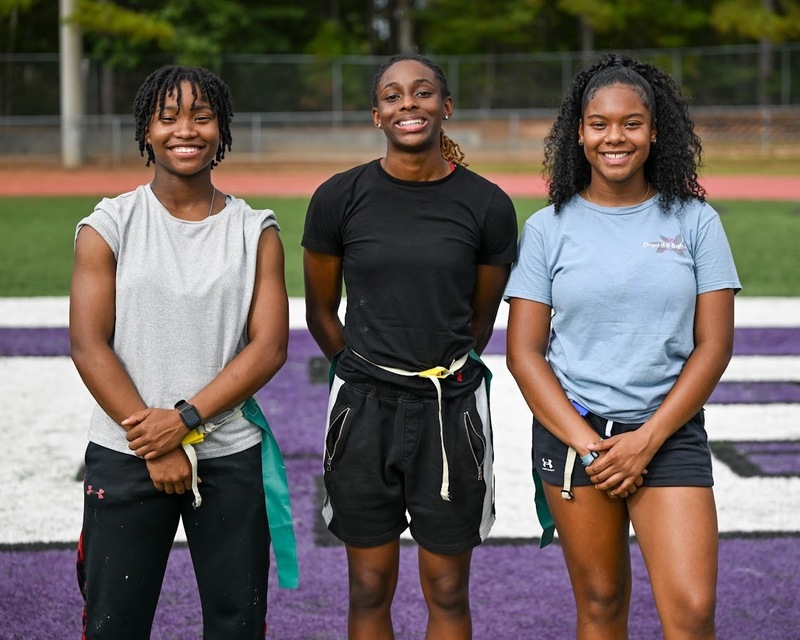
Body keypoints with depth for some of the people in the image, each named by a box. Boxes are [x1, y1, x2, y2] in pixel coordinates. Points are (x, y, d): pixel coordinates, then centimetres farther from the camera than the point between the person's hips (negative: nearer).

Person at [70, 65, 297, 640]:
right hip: (124, 457, -1)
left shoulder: (256, 231, 4)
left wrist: (185, 418, -15)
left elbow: (270, 346, -4)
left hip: (231, 457, 1)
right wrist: (154, 447, -13)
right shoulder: (108, 227, 0)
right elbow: (89, 345, -7)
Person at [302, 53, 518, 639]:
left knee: (448, 592, 8)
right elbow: (321, 313, 9)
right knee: (370, 590, 9)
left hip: (452, 409, 0)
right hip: (364, 411, 0)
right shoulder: (340, 199, -4)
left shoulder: (488, 205, -4)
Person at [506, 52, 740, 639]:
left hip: (669, 433, 0)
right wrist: (586, 443, -10)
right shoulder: (549, 228, 2)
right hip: (570, 431, 0)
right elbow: (524, 353, 1)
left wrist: (648, 439, -10)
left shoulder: (695, 222, 2)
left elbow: (714, 345, -1)